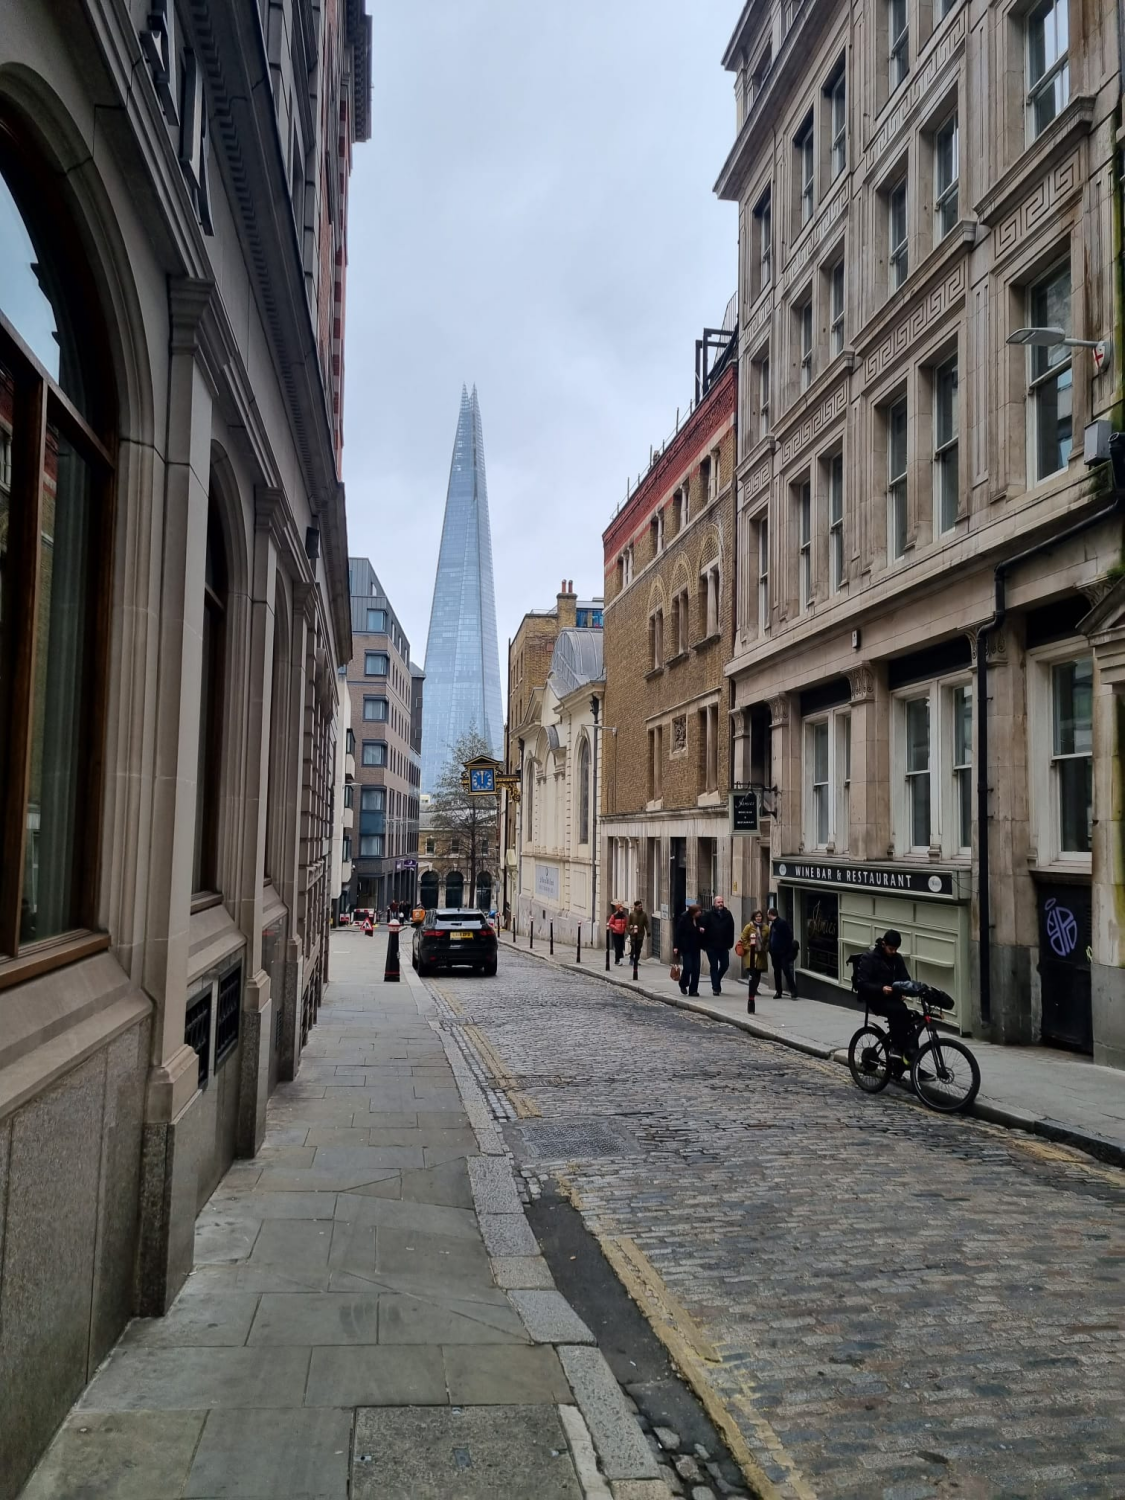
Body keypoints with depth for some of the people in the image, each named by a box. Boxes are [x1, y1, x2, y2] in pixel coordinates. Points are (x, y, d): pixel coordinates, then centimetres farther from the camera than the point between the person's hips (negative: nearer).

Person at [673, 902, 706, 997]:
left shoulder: (699, 920, 8)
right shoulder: (684, 920, -10)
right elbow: (678, 933, -10)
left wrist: (702, 931, -3)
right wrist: (676, 946, -15)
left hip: (695, 949, 6)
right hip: (686, 948, -5)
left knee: (696, 969, 1)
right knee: (687, 968, -10)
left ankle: (693, 990, 7)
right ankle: (683, 985, 16)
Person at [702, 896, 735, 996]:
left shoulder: (727, 914, 5)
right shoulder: (709, 915, -3)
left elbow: (731, 930, 5)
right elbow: (704, 928, -8)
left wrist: (730, 943, -1)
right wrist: (705, 944, -17)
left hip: (724, 946, 3)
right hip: (712, 946, -3)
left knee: (725, 965, 6)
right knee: (714, 967, 2)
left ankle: (716, 982, 31)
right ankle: (716, 988, 7)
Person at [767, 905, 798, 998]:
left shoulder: (782, 922, -12)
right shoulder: (773, 924, 14)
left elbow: (789, 936, -16)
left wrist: (786, 949, -18)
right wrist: (771, 949, 10)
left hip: (783, 953, -9)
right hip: (775, 952, 9)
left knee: (787, 971, -9)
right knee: (777, 972, 11)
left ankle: (793, 992, -8)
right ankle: (778, 992, 17)